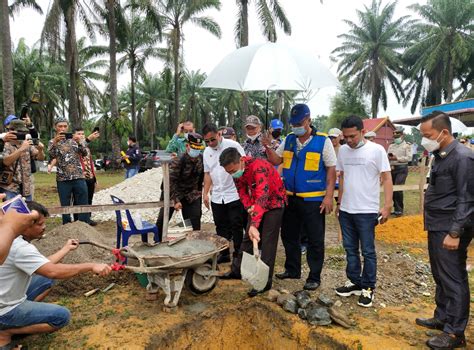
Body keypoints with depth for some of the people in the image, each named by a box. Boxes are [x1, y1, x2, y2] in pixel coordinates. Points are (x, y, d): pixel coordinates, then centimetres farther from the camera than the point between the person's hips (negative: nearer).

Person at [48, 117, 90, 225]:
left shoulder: (74, 139, 10)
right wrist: (55, 142, -27)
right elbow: (51, 156, -11)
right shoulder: (53, 142, 7)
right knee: (65, 207, 6)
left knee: (83, 206, 2)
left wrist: (79, 142, -20)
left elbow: (85, 153, -2)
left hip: (79, 178, 1)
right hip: (62, 180, 0)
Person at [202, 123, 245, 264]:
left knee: (236, 227, 3)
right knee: (221, 227, 13)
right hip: (217, 197, 5)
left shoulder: (233, 145, -8)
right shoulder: (207, 152, 9)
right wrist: (205, 193, 11)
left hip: (235, 195, -5)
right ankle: (224, 254, 26)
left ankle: (238, 255, 16)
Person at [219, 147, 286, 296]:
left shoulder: (258, 166, -35)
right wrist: (249, 207, -19)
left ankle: (265, 282, 3)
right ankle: (237, 270, 27)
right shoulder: (237, 170, -10)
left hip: (274, 202, -7)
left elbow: (262, 196, -45)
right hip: (257, 204, 7)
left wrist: (254, 225, -53)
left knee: (268, 242, -7)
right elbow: (242, 191, 2)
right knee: (247, 237, 13)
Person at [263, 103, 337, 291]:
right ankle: (292, 269, 34)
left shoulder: (323, 141, -7)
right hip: (290, 198, 5)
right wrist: (268, 147, -9)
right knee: (289, 236, 16)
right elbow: (276, 161, 10)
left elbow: (331, 170, -7)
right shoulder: (289, 140, 7)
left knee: (315, 240, 5)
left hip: (313, 199, -5)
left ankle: (314, 277, 20)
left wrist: (329, 196, -13)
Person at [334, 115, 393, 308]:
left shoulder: (376, 150, -9)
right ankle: (354, 282, 29)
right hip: (345, 210, 5)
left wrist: (387, 206, -14)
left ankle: (368, 288, 19)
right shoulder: (342, 150, 6)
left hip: (367, 211, -5)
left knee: (368, 251, 5)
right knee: (350, 248, 15)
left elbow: (387, 179, -7)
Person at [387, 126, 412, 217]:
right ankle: (396, 208, 20)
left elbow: (409, 158, -11)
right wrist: (389, 157, -11)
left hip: (401, 169, -6)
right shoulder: (391, 146, 16)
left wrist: (397, 158, -18)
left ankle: (399, 209, -2)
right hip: (392, 169, 6)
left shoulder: (407, 145, 0)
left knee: (398, 189, -14)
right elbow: (387, 156, 11)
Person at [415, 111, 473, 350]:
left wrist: (455, 233, -20)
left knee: (453, 281, 2)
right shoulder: (440, 156, 11)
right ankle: (442, 318, 34)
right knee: (440, 277, 19)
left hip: (450, 231, -9)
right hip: (436, 228, 9)